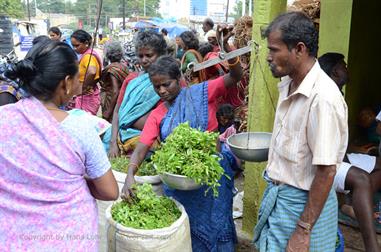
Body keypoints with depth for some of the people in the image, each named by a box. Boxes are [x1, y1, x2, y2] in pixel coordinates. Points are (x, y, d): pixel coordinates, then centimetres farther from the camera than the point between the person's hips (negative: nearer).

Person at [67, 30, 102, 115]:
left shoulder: (88, 56, -18)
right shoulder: (86, 54, 12)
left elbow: (92, 72, -38)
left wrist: (83, 88, -24)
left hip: (87, 97, -9)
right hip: (84, 97, 9)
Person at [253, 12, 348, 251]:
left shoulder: (322, 97, -25)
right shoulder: (288, 85, 2)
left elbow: (326, 171, -23)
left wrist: (303, 231, -19)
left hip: (303, 203, -8)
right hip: (277, 195, 8)